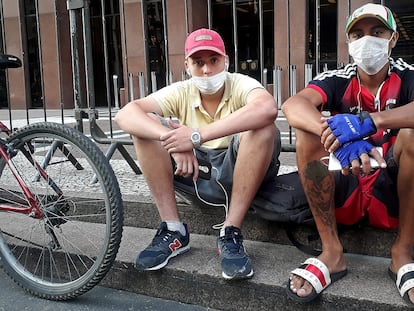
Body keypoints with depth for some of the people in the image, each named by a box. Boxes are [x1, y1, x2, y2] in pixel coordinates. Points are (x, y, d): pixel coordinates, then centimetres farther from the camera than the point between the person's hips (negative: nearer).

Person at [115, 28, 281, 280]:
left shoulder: (240, 85, -15)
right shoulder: (181, 92, -6)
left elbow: (268, 108, -42)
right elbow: (125, 115, -20)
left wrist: (198, 135, -46)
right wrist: (171, 137, -39)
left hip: (241, 171, -3)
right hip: (195, 167, 4)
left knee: (264, 128, -32)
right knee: (145, 125, -14)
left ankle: (231, 234, -25)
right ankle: (173, 231, -13)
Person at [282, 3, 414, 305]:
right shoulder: (338, 79, -2)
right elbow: (292, 106, -25)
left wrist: (369, 120, -42)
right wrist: (336, 133, -43)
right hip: (343, 191, 1)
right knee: (309, 132, -23)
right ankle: (332, 251, -18)